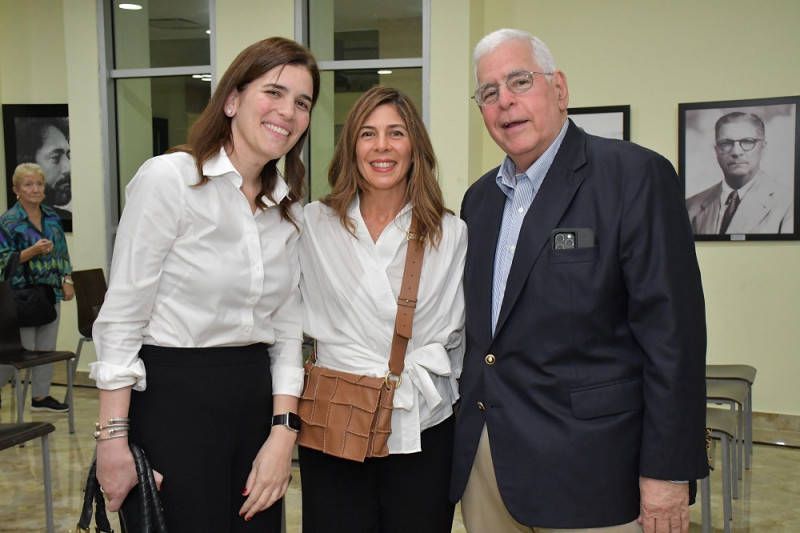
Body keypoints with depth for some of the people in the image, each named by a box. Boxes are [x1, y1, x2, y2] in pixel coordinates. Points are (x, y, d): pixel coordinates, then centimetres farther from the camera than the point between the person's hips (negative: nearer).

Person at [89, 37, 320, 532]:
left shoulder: (290, 208, 8)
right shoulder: (170, 178, -10)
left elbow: (287, 328, 9)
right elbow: (121, 317, -11)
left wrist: (283, 431, 0)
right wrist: (114, 438, -13)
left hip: (257, 397, 6)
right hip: (173, 399, -6)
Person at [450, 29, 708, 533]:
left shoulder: (637, 175, -9)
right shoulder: (481, 197, 12)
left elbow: (673, 329, -13)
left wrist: (667, 471, -15)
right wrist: (467, 432, 11)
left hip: (585, 469, -6)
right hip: (483, 459, 6)